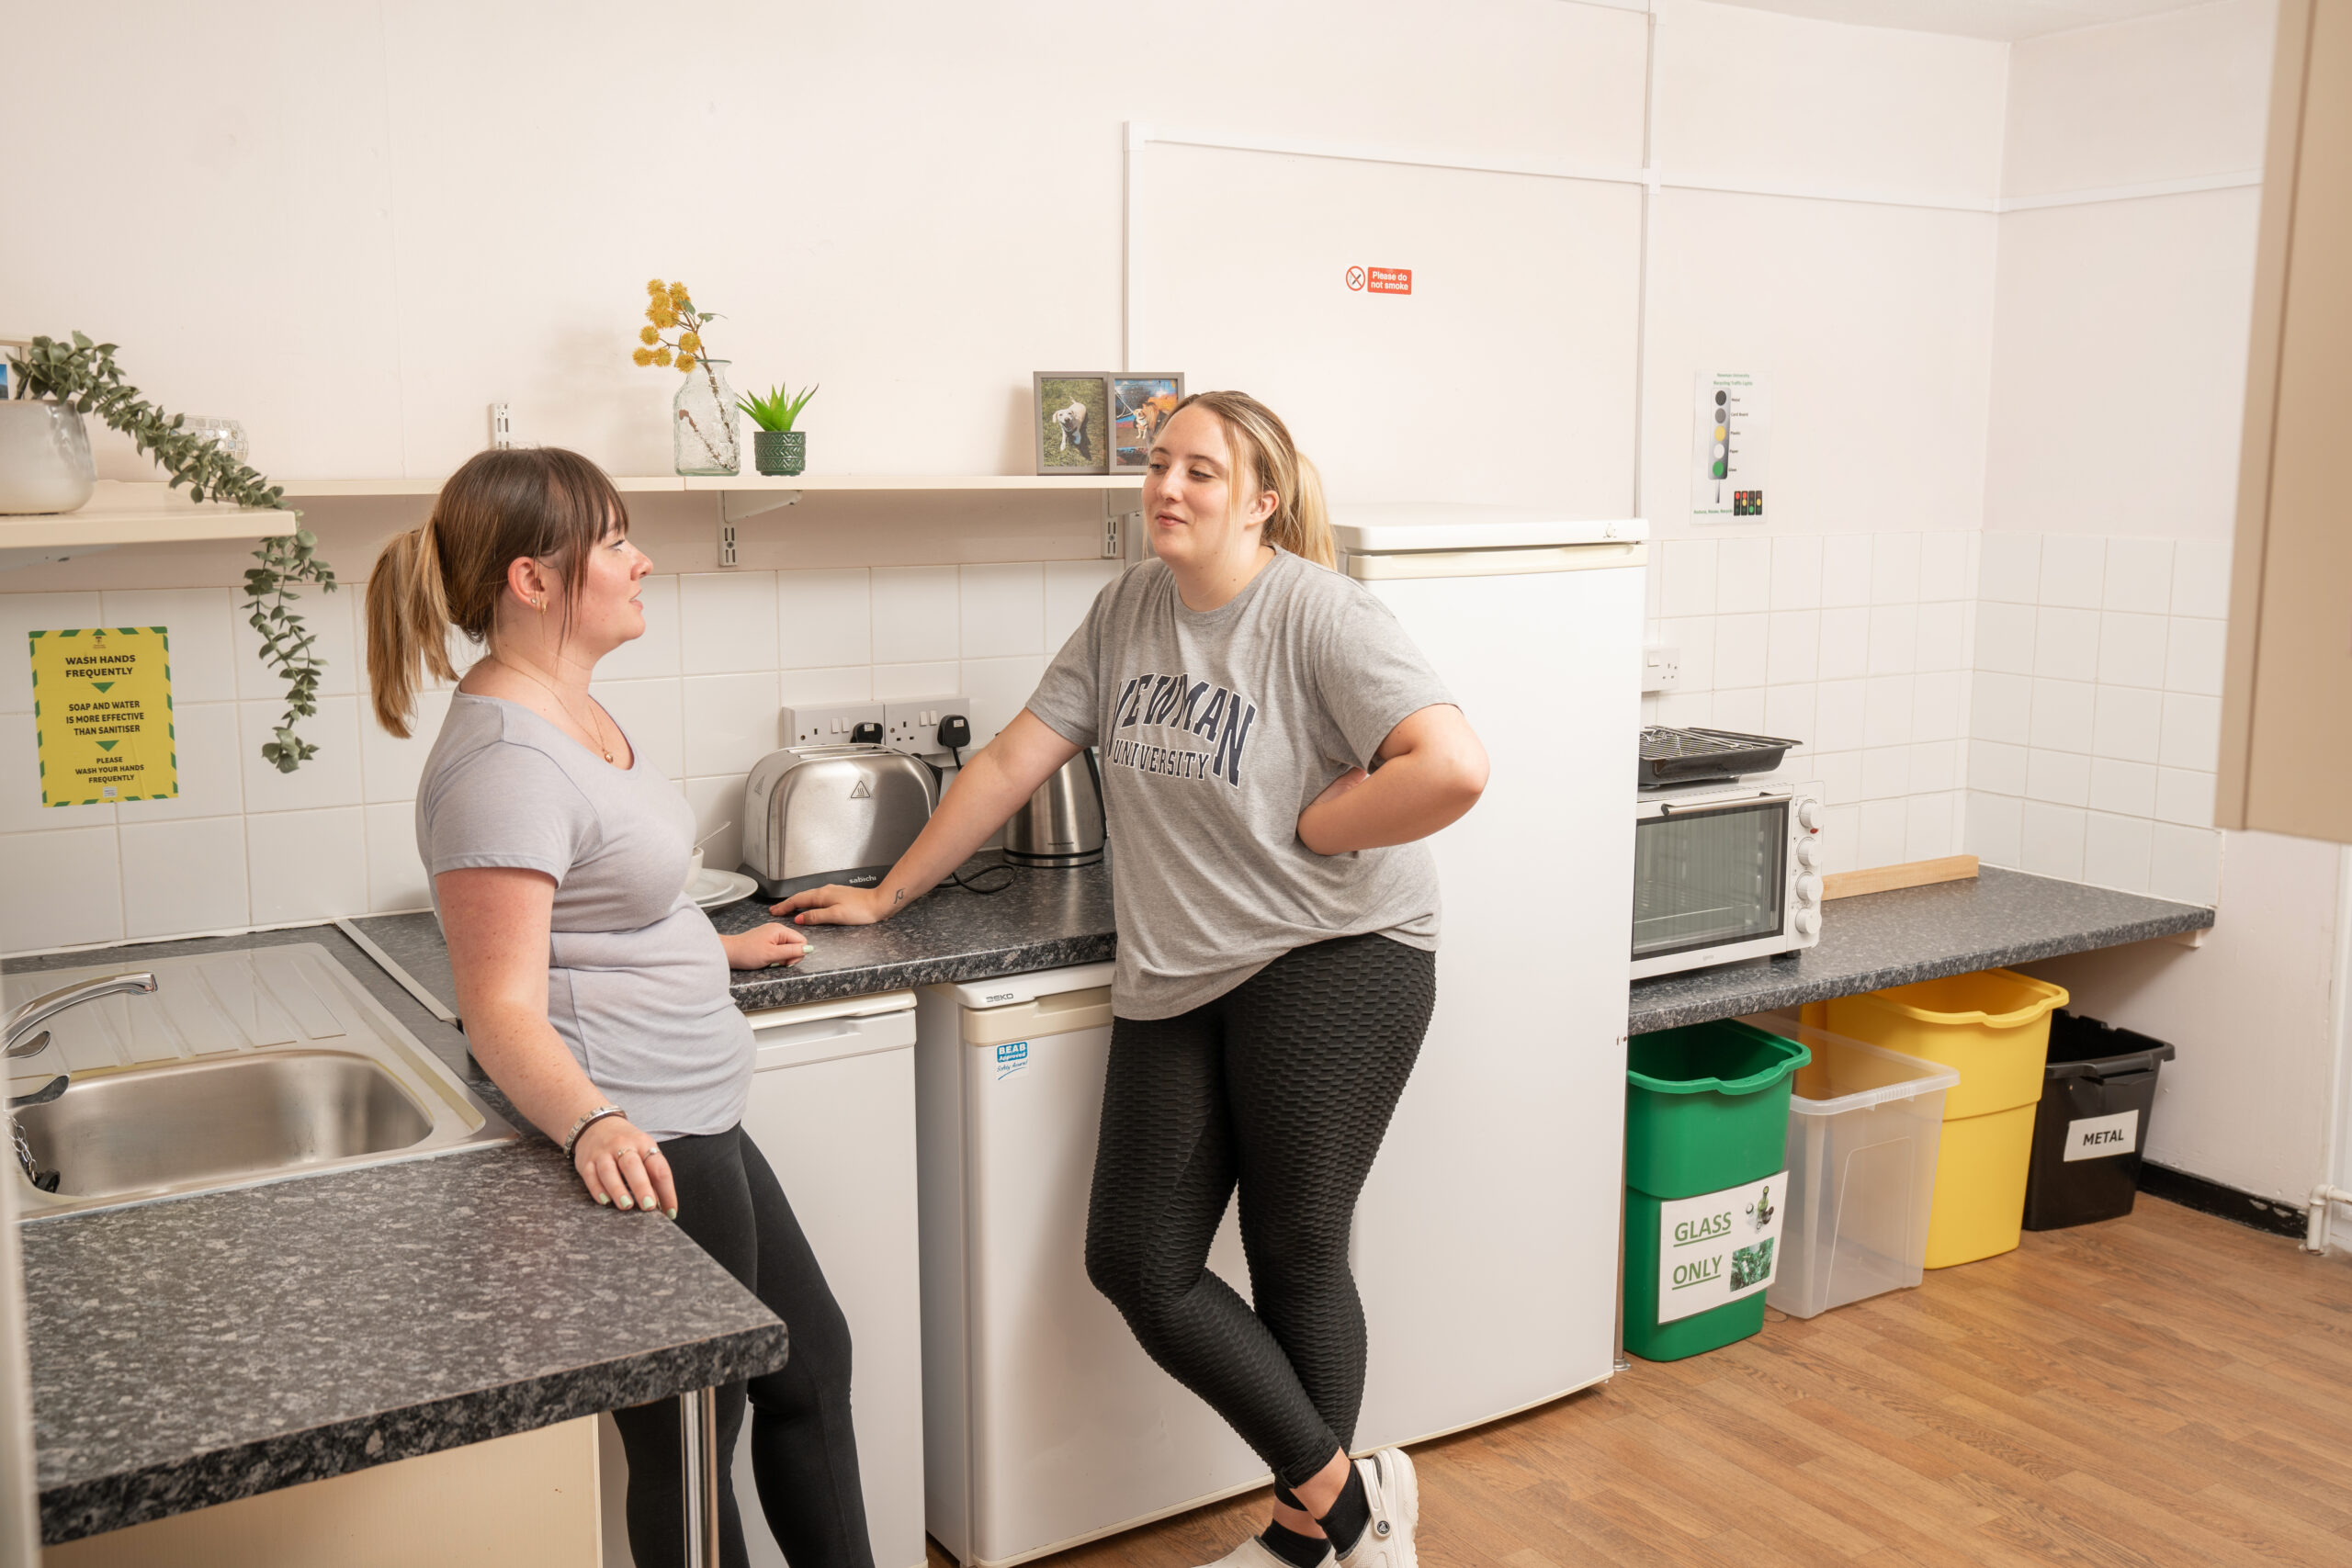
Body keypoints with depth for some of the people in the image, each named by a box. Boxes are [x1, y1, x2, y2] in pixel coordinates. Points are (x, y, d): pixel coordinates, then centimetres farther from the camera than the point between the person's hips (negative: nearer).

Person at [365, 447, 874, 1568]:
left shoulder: (573, 712, 9)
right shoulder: (502, 760, -22)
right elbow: (503, 1006, -25)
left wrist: (717, 948, 34)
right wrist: (594, 1125, -40)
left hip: (694, 1126, 11)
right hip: (632, 1151, -11)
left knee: (811, 1362, 22)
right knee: (690, 1446, 5)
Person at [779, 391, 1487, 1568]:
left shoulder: (1320, 619, -11)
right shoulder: (1128, 611, 8)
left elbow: (1453, 768, -23)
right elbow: (1013, 762, 11)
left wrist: (1307, 829, -14)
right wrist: (887, 897, 12)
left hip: (1331, 961, -6)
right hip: (1176, 982, 7)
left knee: (1296, 1258, 2)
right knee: (1136, 1261, 4)